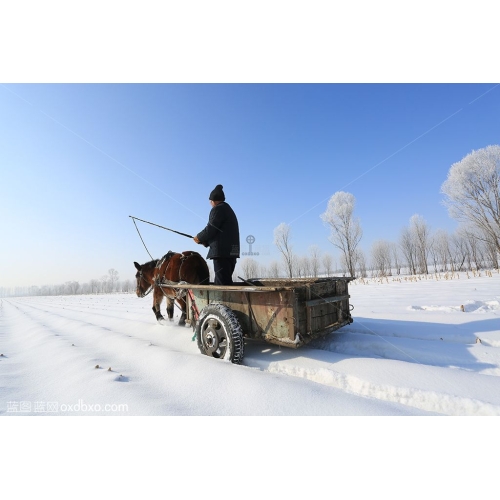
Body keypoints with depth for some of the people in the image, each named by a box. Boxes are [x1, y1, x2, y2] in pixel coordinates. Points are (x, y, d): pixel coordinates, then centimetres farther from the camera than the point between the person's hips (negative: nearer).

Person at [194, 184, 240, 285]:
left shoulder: (218, 209, -6)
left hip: (222, 252, -10)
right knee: (219, 283, 14)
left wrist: (199, 238, 6)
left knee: (223, 283, -8)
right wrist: (205, 241, 20)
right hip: (231, 252, 10)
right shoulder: (229, 210, 23)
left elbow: (210, 230, -12)